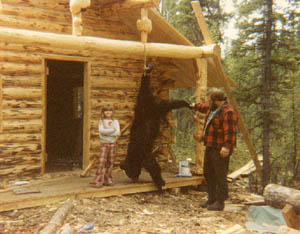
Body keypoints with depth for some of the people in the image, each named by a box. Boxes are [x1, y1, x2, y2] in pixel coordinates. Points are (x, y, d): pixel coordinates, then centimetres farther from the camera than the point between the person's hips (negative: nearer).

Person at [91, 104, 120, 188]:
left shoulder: (115, 121, 7)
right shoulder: (101, 121, 4)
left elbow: (118, 132, -8)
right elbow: (101, 130, -15)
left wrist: (106, 132, -13)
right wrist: (112, 130, -15)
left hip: (113, 143, 2)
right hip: (104, 143, -2)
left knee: (110, 162, 5)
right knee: (101, 161, -10)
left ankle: (108, 180, 13)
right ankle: (98, 181, -12)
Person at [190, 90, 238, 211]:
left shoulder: (228, 112, -18)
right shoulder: (213, 108, 13)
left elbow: (230, 131, -27)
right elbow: (205, 108, 37)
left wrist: (226, 146, -34)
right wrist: (195, 106, 51)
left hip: (220, 150, -10)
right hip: (210, 147, 11)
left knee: (220, 175, -7)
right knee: (208, 173, 15)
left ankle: (220, 202, -1)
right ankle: (212, 199, 24)